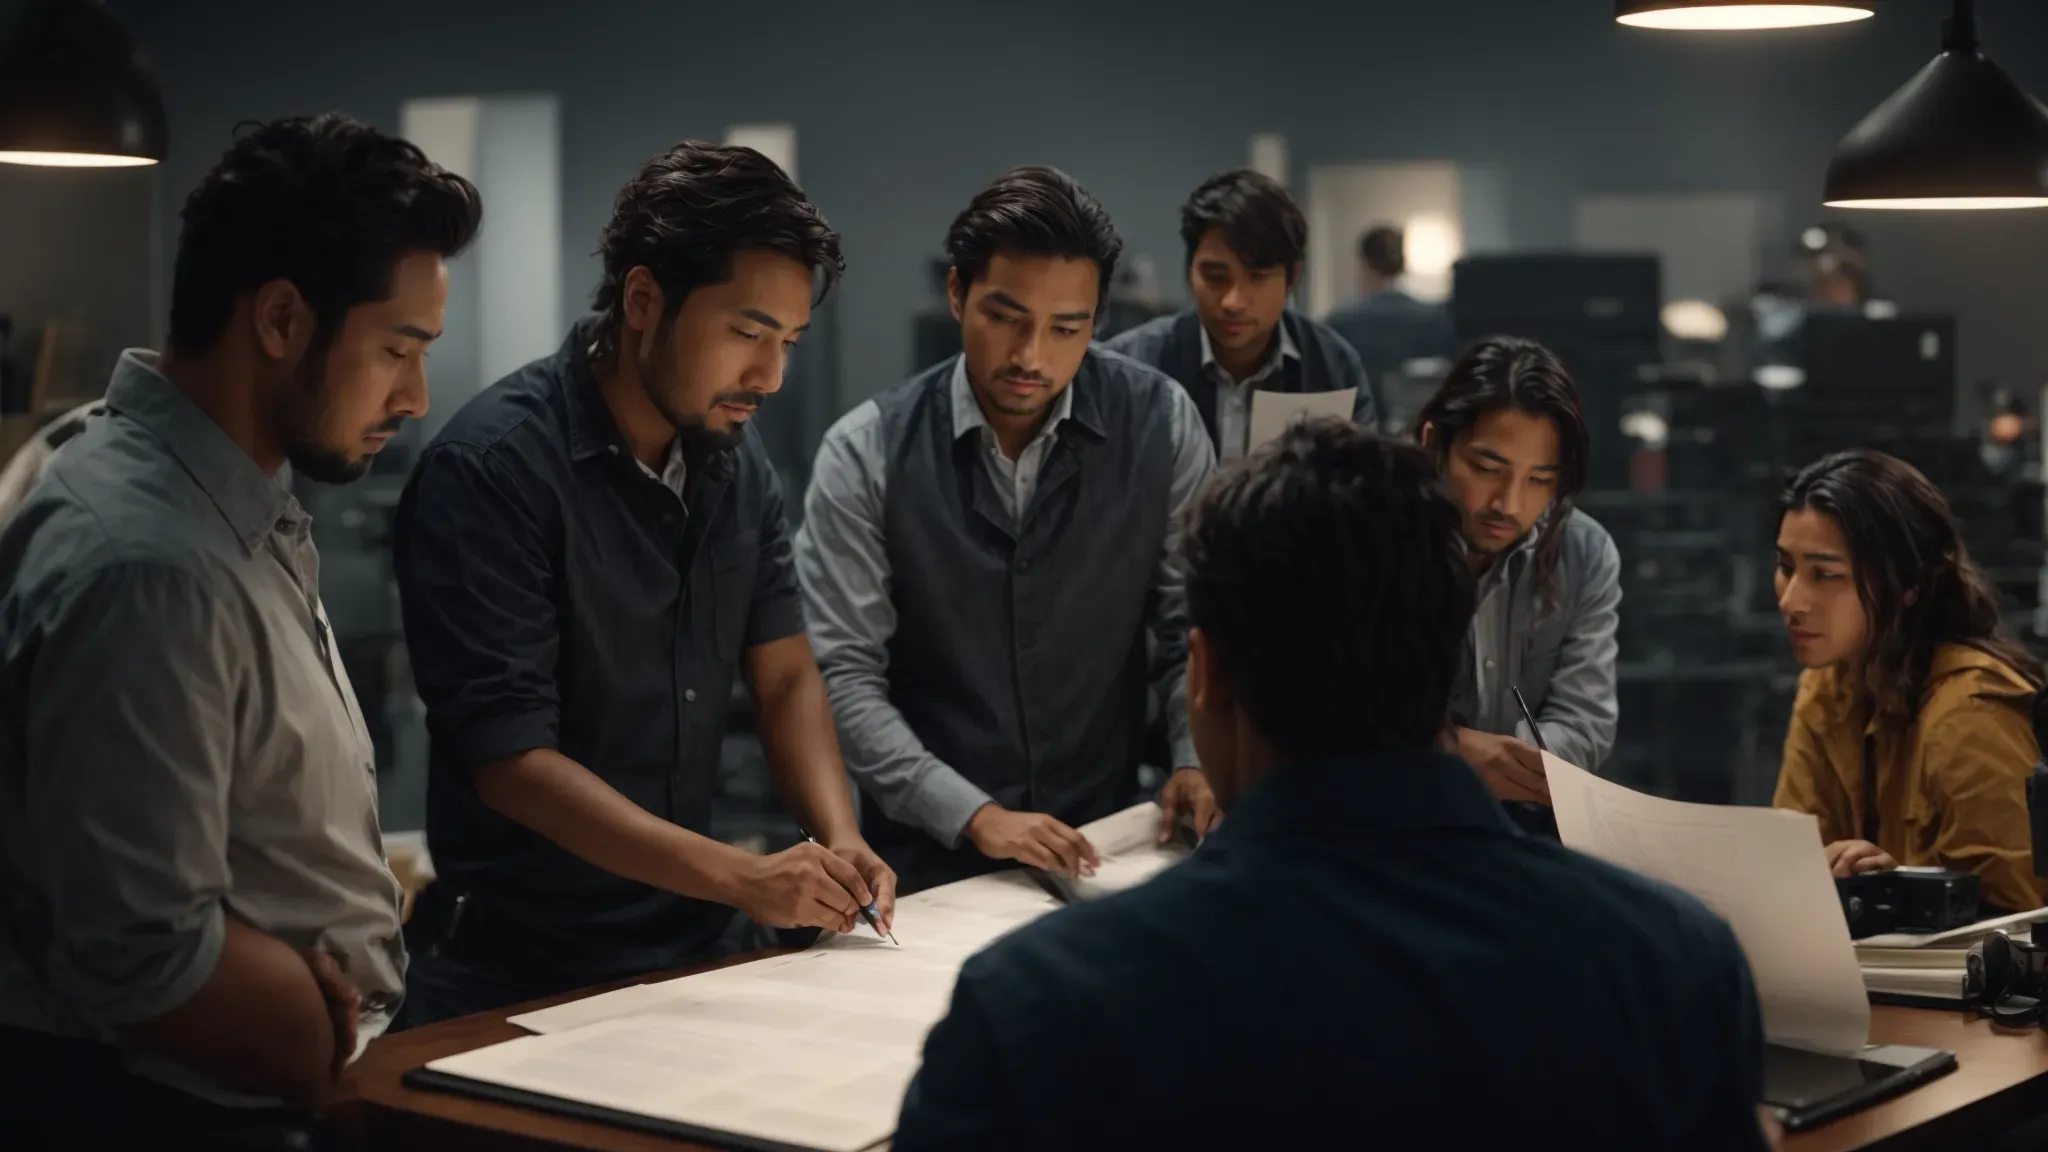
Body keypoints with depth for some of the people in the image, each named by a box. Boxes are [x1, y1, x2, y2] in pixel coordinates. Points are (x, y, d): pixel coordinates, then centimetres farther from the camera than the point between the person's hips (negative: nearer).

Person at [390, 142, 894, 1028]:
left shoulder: (737, 460, 5)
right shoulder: (491, 467, -17)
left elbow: (785, 677, 8)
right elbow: (510, 759, -21)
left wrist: (841, 842, -11)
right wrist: (741, 876, -28)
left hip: (702, 945, 6)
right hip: (523, 977, -6)